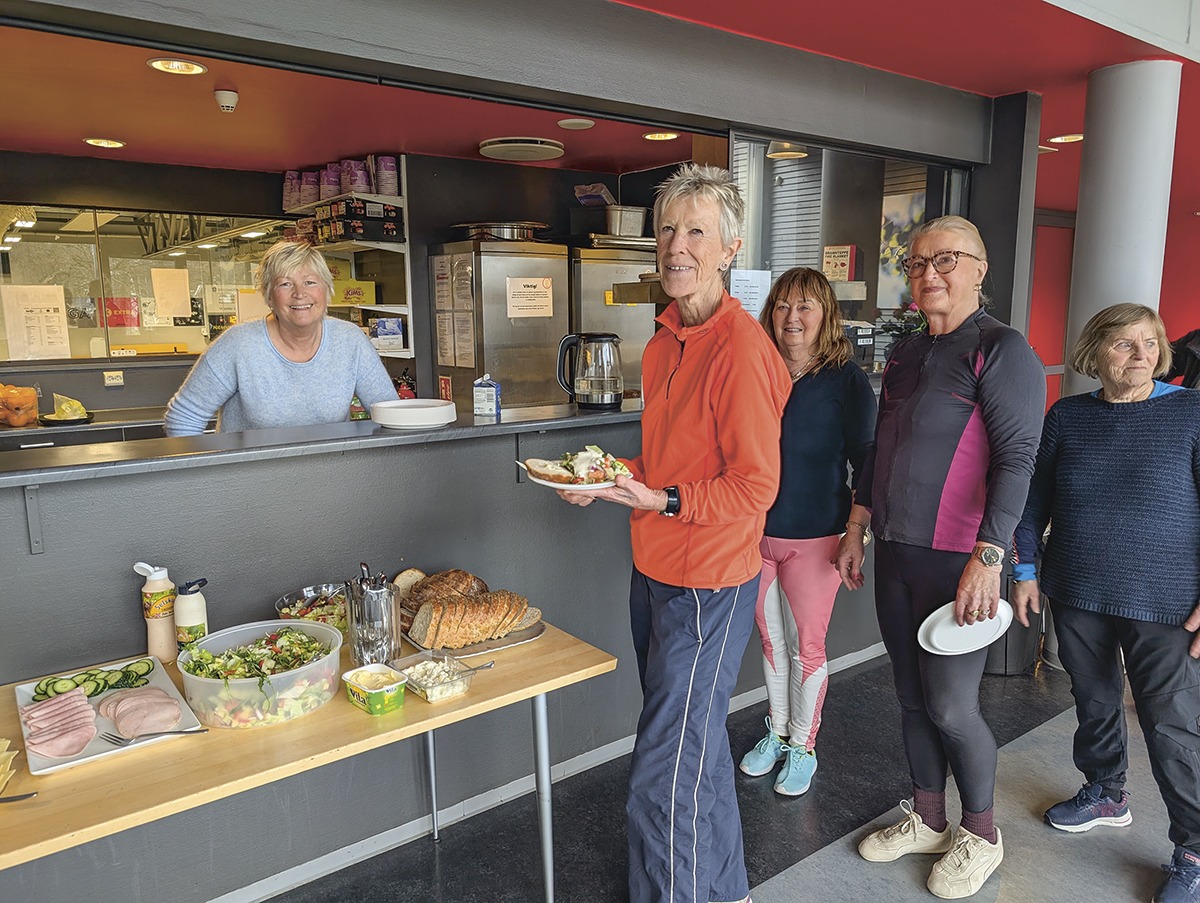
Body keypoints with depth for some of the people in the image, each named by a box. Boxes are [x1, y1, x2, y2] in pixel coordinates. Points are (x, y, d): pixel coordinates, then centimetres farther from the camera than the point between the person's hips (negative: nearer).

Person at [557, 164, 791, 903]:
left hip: (706, 583, -9)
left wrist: (663, 500, -26)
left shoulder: (740, 349, -18)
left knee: (667, 779, -1)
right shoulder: (666, 339, 9)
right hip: (654, 571, 9)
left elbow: (755, 487, -18)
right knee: (696, 747, 23)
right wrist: (615, 480, 4)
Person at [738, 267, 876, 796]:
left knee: (807, 645, 8)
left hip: (814, 537, -4)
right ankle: (776, 732, 37)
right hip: (755, 533, 4)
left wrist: (857, 532, -12)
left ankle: (802, 747, 28)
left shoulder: (845, 379, -7)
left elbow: (865, 460, -6)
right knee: (771, 640, 17)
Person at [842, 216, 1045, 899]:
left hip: (959, 561, -7)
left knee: (952, 707, 1)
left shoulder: (1002, 350, -9)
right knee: (914, 699, 16)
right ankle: (927, 821, 33)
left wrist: (987, 559, -23)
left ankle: (981, 836, 26)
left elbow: (1016, 459, -17)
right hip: (897, 554, 7)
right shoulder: (905, 354, 14)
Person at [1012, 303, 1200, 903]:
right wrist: (1025, 570, 5)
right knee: (1093, 702, 18)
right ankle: (1105, 794, 40)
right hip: (1077, 596, 4)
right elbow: (1035, 498, 8)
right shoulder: (1066, 416, 3)